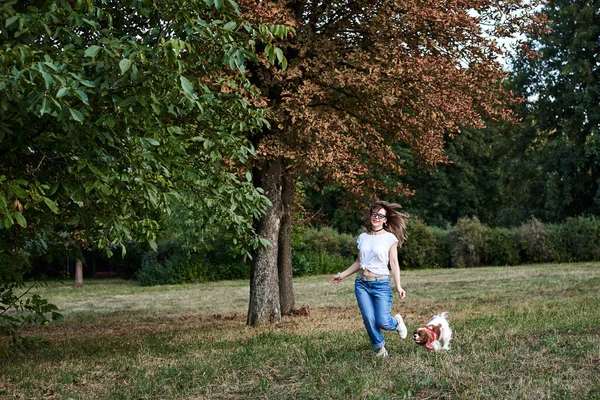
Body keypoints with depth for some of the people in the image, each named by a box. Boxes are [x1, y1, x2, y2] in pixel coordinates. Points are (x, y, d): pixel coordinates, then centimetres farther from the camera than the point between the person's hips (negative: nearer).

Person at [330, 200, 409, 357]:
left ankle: (396, 322, 26)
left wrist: (398, 286, -13)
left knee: (382, 322, -11)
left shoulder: (390, 238, -1)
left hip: (381, 284, -3)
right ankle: (380, 348, 12)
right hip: (361, 283, 4)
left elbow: (394, 263, -4)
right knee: (369, 319, -9)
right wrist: (342, 275, 16)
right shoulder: (363, 237, 10)